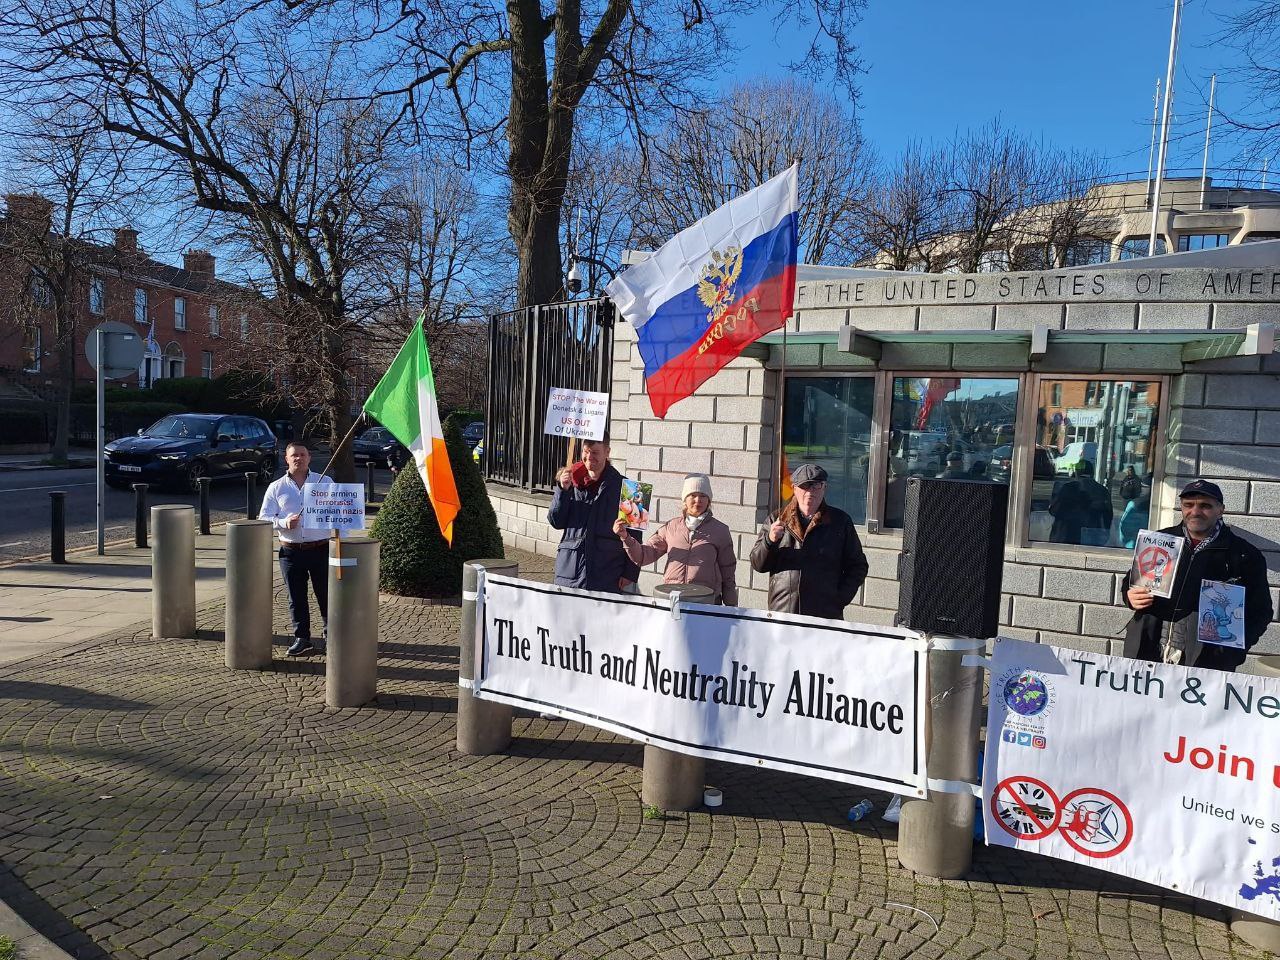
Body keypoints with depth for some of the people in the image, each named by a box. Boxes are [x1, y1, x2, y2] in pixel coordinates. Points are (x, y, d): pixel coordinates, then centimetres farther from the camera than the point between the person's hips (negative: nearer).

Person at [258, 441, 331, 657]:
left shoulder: (325, 482, 6)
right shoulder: (276, 487, 8)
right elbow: (264, 518, 5)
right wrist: (284, 523, -13)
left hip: (321, 548, -1)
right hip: (291, 551, 1)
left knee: (326, 594, 4)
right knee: (296, 598, 7)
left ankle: (331, 636, 16)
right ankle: (302, 638, 17)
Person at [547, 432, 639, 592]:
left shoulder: (622, 486, 0)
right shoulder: (573, 481, 7)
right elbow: (556, 522, 6)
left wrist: (630, 573, -3)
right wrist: (563, 489, -8)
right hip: (569, 570, 2)